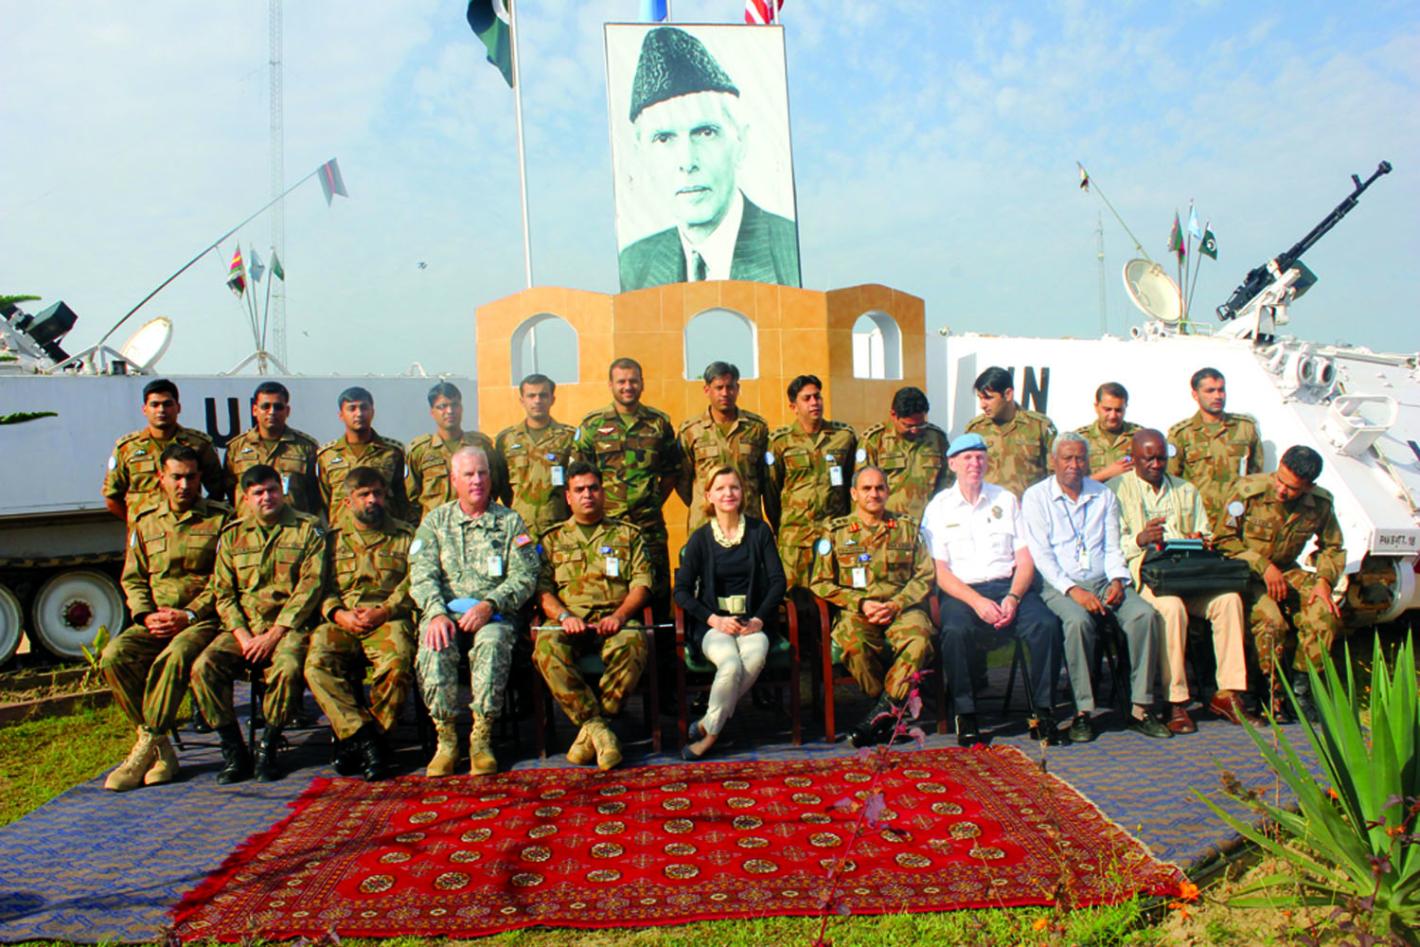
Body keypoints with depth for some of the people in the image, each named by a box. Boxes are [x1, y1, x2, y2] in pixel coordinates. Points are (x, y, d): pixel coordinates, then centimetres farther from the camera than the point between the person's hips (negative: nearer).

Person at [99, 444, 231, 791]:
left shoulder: (221, 519, 4)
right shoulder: (145, 522, 18)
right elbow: (132, 578, 16)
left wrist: (190, 614, -14)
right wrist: (147, 616, -3)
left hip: (203, 619, -4)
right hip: (155, 622, 5)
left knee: (176, 656, -35)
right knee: (114, 656, -24)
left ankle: (147, 746, -22)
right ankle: (160, 748, -17)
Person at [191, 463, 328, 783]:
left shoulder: (307, 529, 4)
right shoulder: (232, 535, 15)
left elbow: (309, 586, -5)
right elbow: (223, 592, 9)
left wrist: (274, 635, -13)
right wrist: (243, 636, -8)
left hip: (290, 625, -3)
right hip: (244, 627, 4)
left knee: (288, 668, -34)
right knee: (204, 666, -23)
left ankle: (268, 747, -12)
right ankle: (234, 751, -10)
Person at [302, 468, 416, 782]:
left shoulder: (405, 535, 16)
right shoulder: (332, 537, 21)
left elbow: (412, 583, 5)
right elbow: (320, 585, 13)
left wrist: (382, 611, -10)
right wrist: (338, 614, -7)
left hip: (388, 618, -2)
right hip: (341, 620, 2)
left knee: (397, 662, -34)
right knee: (317, 664, -29)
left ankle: (353, 739, -18)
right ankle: (365, 739, -27)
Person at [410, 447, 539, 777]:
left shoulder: (510, 522, 14)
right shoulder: (435, 521, 18)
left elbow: (524, 577, 2)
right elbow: (422, 574, 4)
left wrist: (488, 605, -15)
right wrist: (436, 613, -15)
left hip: (494, 615, -1)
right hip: (445, 611, 1)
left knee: (491, 644, -35)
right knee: (433, 648, -32)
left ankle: (482, 737, -26)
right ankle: (446, 737, -20)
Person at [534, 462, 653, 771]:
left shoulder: (627, 534, 20)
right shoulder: (553, 538, 21)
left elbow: (641, 584, 9)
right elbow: (542, 588, 9)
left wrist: (620, 615, -10)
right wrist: (564, 616, -11)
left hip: (616, 620, -1)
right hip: (570, 621, 1)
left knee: (633, 644, -37)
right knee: (547, 646, -35)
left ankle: (590, 729, -26)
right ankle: (597, 725, -30)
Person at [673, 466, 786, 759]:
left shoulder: (759, 530, 8)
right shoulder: (700, 538, 4)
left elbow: (778, 580, 5)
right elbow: (682, 590, 0)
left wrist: (759, 619, -9)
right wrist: (714, 619, -13)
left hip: (751, 620, 1)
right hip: (713, 622, -1)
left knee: (756, 655, -33)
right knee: (731, 663, -33)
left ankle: (708, 727, -16)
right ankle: (712, 726, -10)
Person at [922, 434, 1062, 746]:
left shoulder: (1006, 500, 15)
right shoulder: (939, 507, 7)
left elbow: (1025, 559, 9)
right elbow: (940, 571, -1)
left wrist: (1013, 597, -10)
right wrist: (977, 601, -16)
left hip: (1009, 585, 2)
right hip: (961, 591, -2)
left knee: (1046, 624, -27)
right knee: (955, 631, -34)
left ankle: (1044, 711, -14)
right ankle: (965, 715, -21)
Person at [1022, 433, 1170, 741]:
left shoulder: (1103, 496, 17)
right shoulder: (1036, 497, 3)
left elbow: (1113, 547, 14)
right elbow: (1040, 554, -6)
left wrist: (1117, 580, -7)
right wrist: (1073, 590, -18)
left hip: (1103, 581, 4)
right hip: (1059, 584, -4)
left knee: (1145, 614, -24)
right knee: (1078, 620, -35)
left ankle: (1141, 708, -18)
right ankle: (1083, 712, -25)